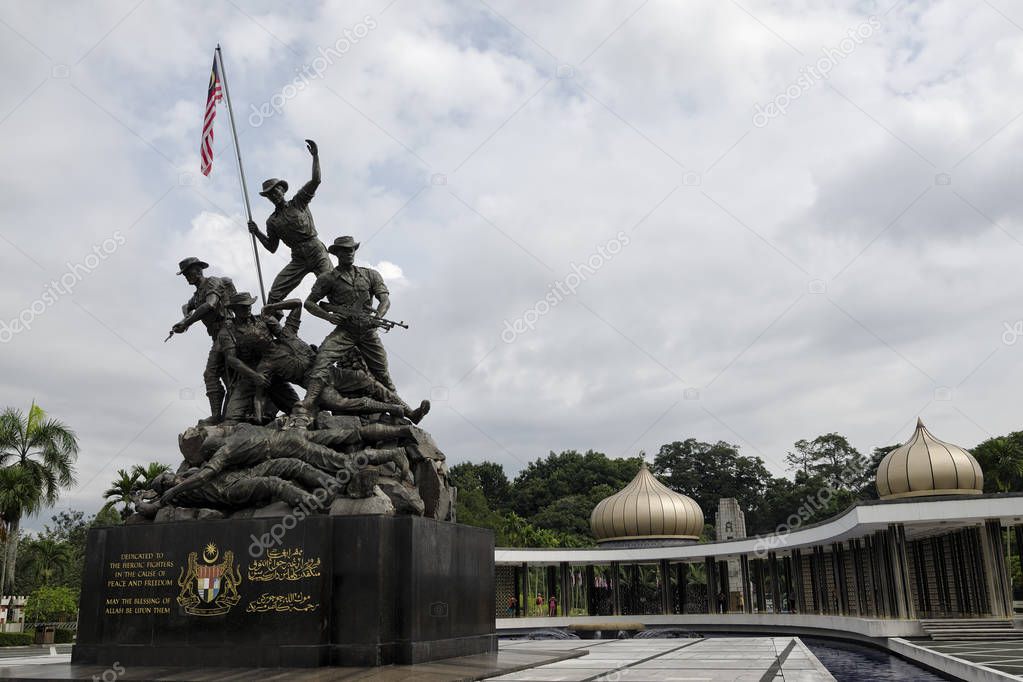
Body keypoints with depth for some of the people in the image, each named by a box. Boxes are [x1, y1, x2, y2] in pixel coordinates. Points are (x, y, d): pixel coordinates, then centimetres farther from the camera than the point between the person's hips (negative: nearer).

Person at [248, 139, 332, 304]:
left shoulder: (298, 202, 7)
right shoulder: (272, 221, 13)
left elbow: (315, 180, -3)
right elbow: (272, 247, 15)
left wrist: (315, 156, -11)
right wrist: (257, 233, 3)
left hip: (317, 253, -3)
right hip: (298, 260, 3)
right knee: (275, 292, -8)